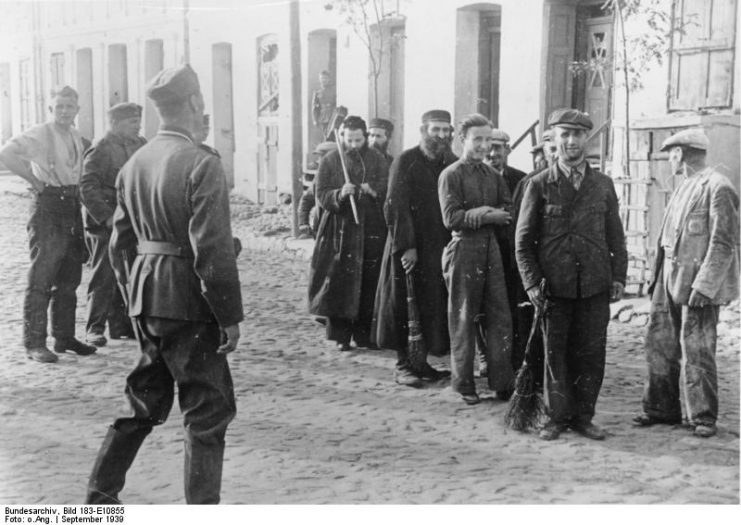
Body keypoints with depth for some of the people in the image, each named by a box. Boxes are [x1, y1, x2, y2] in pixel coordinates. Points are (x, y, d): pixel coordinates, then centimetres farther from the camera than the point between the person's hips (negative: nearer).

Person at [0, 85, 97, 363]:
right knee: (40, 280, -5)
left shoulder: (77, 137, 12)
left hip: (72, 207, 7)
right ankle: (34, 343, 0)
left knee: (69, 280, 12)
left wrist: (76, 192, 12)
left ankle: (65, 337, 23)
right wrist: (33, 179, -16)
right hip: (48, 208, -7)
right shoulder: (39, 134, -9)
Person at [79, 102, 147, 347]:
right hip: (104, 223, -7)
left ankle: (121, 326, 20)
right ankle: (94, 329, 4)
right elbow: (88, 189, -15)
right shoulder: (99, 151, -10)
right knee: (104, 275, -4)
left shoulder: (140, 145, 11)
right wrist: (107, 217, -20)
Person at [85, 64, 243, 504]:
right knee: (208, 410, 6)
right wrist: (230, 316, -13)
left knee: (145, 401, 22)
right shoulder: (203, 166, -16)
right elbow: (213, 250, -20)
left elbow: (121, 242, 13)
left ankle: (101, 495, 27)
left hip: (145, 299, 8)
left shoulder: (134, 164, 7)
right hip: (189, 303, -8)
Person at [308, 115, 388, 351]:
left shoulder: (377, 160, 9)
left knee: (369, 284, 0)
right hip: (340, 232, -1)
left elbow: (389, 191, 2)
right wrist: (340, 194, -22)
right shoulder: (330, 161, 5)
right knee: (339, 283, -4)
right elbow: (321, 196, -2)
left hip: (371, 232, 1)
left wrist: (374, 191, -19)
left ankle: (364, 334, 13)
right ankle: (340, 336, 5)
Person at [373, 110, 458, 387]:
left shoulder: (453, 164, 9)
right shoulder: (406, 162, -7)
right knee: (405, 307, 2)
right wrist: (406, 247, -18)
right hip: (410, 249, -5)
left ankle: (421, 360, 19)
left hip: (440, 249, 5)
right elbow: (395, 207, -13)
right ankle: (403, 363, 12)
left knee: (435, 307, 8)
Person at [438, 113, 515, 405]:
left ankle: (501, 382, 12)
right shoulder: (451, 175, -5)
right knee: (463, 319, 4)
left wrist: (491, 215, -11)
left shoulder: (493, 175, 13)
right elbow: (451, 218, -12)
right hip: (464, 249, -5)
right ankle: (464, 384, 14)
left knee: (500, 317, 4)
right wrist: (485, 214, -19)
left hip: (491, 248, 5)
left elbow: (509, 212, 8)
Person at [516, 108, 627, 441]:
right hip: (554, 286, -2)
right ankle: (557, 417, 19)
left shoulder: (603, 185, 9)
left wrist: (618, 276, 3)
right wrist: (532, 282, -6)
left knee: (591, 354, 6)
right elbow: (523, 239, 1)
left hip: (595, 286, 2)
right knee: (554, 353, 6)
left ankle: (583, 416, 19)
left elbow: (615, 235, 12)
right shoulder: (539, 185, 1)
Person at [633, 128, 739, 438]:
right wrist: (658, 280, 14)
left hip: (698, 285, -9)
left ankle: (703, 417, 11)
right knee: (659, 346, 11)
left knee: (697, 352, -2)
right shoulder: (683, 188, 17)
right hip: (669, 283, 9)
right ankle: (662, 409, 23)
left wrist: (704, 285, -20)